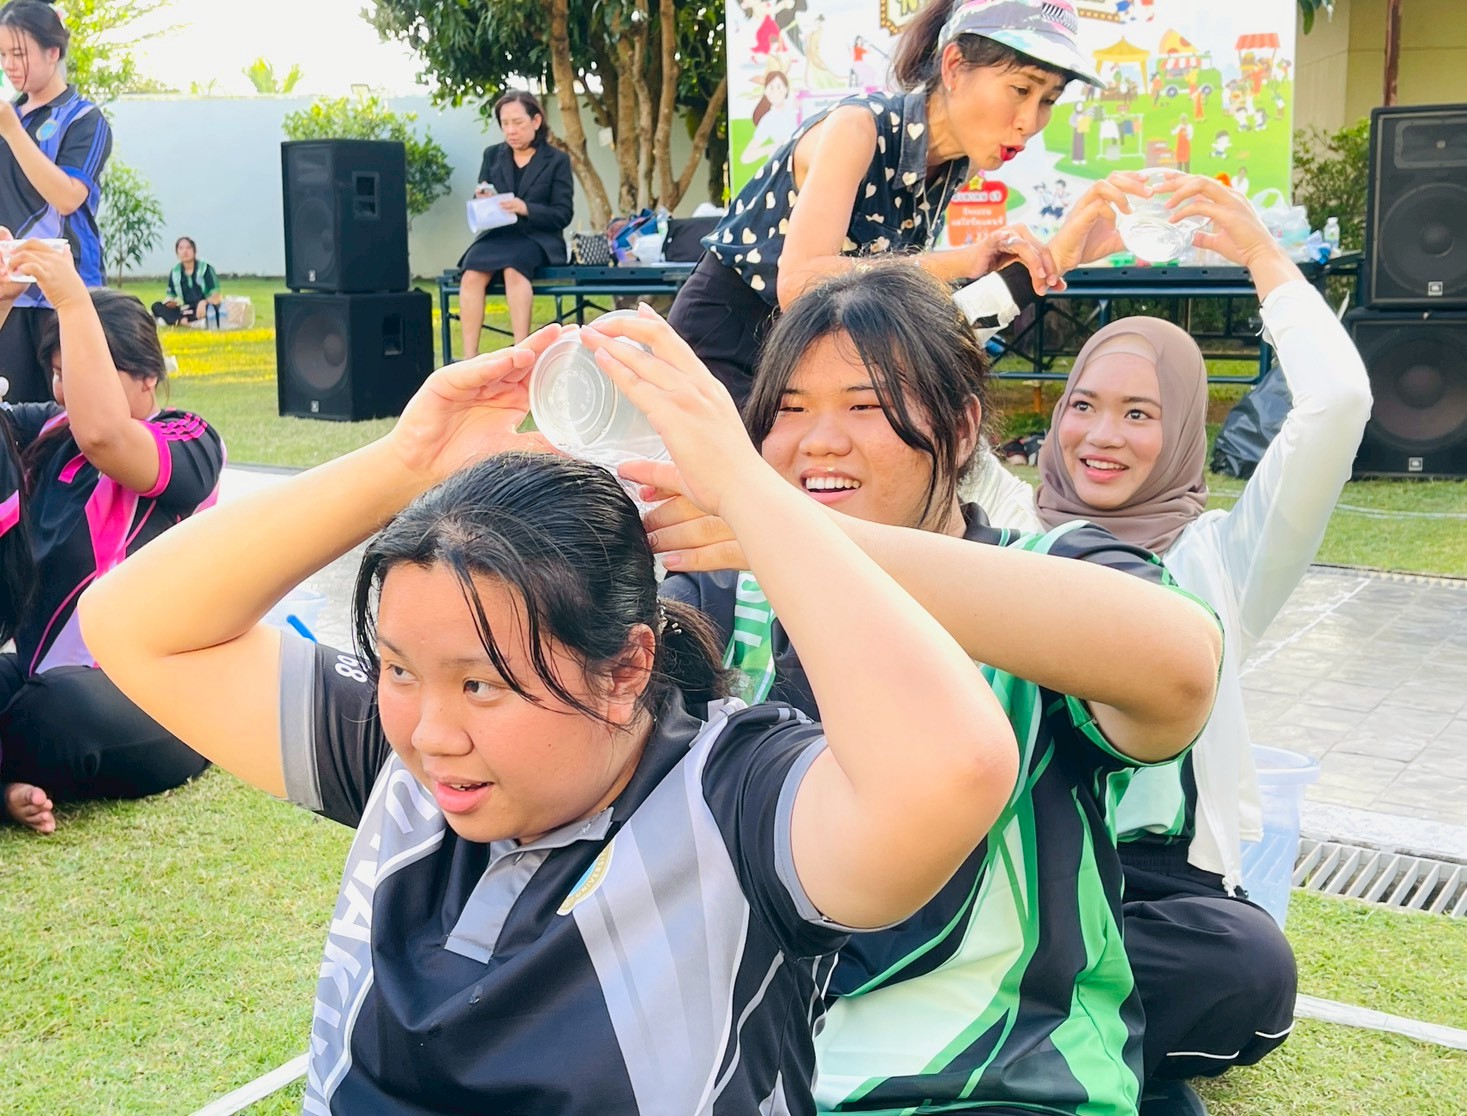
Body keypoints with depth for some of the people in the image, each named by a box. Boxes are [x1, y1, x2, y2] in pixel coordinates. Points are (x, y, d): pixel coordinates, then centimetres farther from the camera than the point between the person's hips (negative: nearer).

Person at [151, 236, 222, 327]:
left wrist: (205, 303, -30)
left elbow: (215, 294, -9)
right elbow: (172, 296, 12)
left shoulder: (206, 268, -2)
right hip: (185, 310, 5)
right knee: (156, 306, -16)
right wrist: (171, 302, -13)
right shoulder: (175, 272, 9)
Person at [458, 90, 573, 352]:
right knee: (471, 274, -30)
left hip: (537, 238, -3)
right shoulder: (492, 155, 15)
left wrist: (526, 209, -20)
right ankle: (469, 359, -33)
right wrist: (482, 201, -11)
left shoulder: (557, 160, 5)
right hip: (497, 235, 3)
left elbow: (563, 214, -3)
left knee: (513, 269, -37)